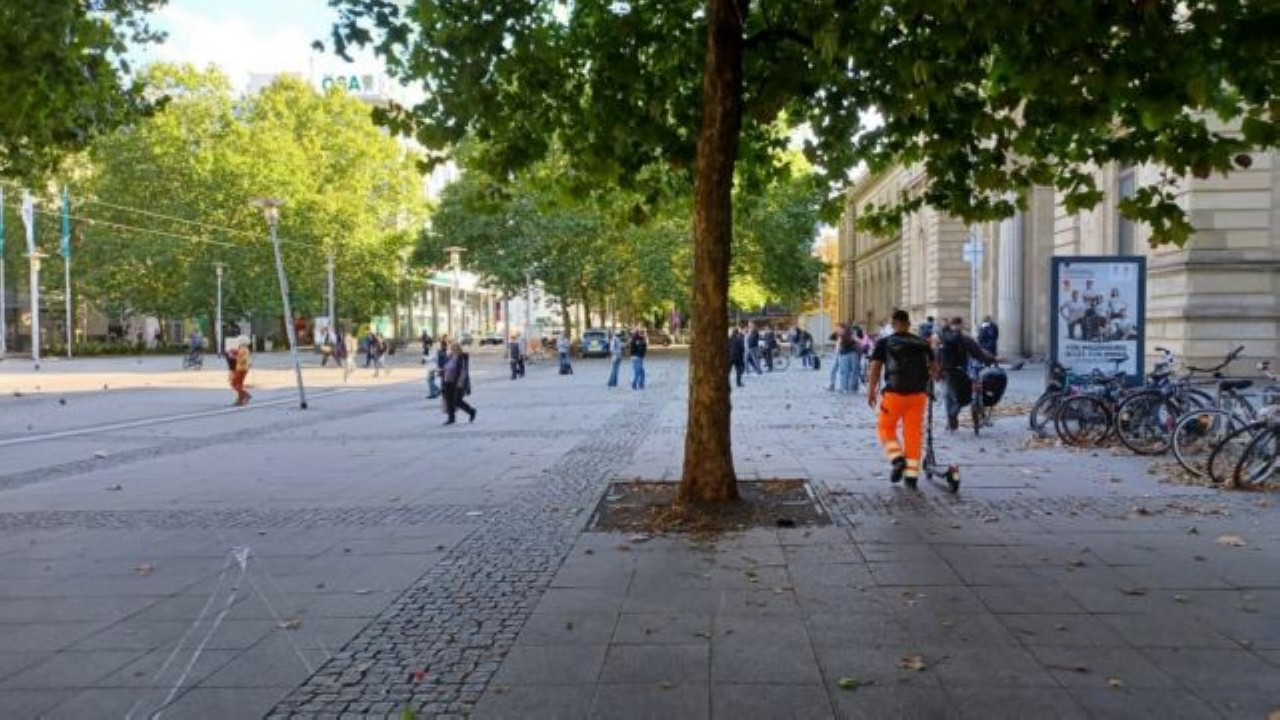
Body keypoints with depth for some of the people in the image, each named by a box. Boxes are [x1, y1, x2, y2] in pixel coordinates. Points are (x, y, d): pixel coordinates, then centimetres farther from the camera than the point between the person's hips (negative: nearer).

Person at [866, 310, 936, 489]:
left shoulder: (884, 343, 2)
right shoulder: (922, 343, 11)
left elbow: (875, 368, -7)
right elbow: (933, 368, 13)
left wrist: (871, 391, -7)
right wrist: (929, 374, 35)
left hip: (895, 392, -3)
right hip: (918, 394, 3)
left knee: (885, 428, 13)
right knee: (914, 433, 7)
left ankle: (898, 459, -7)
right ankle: (912, 475, 7)